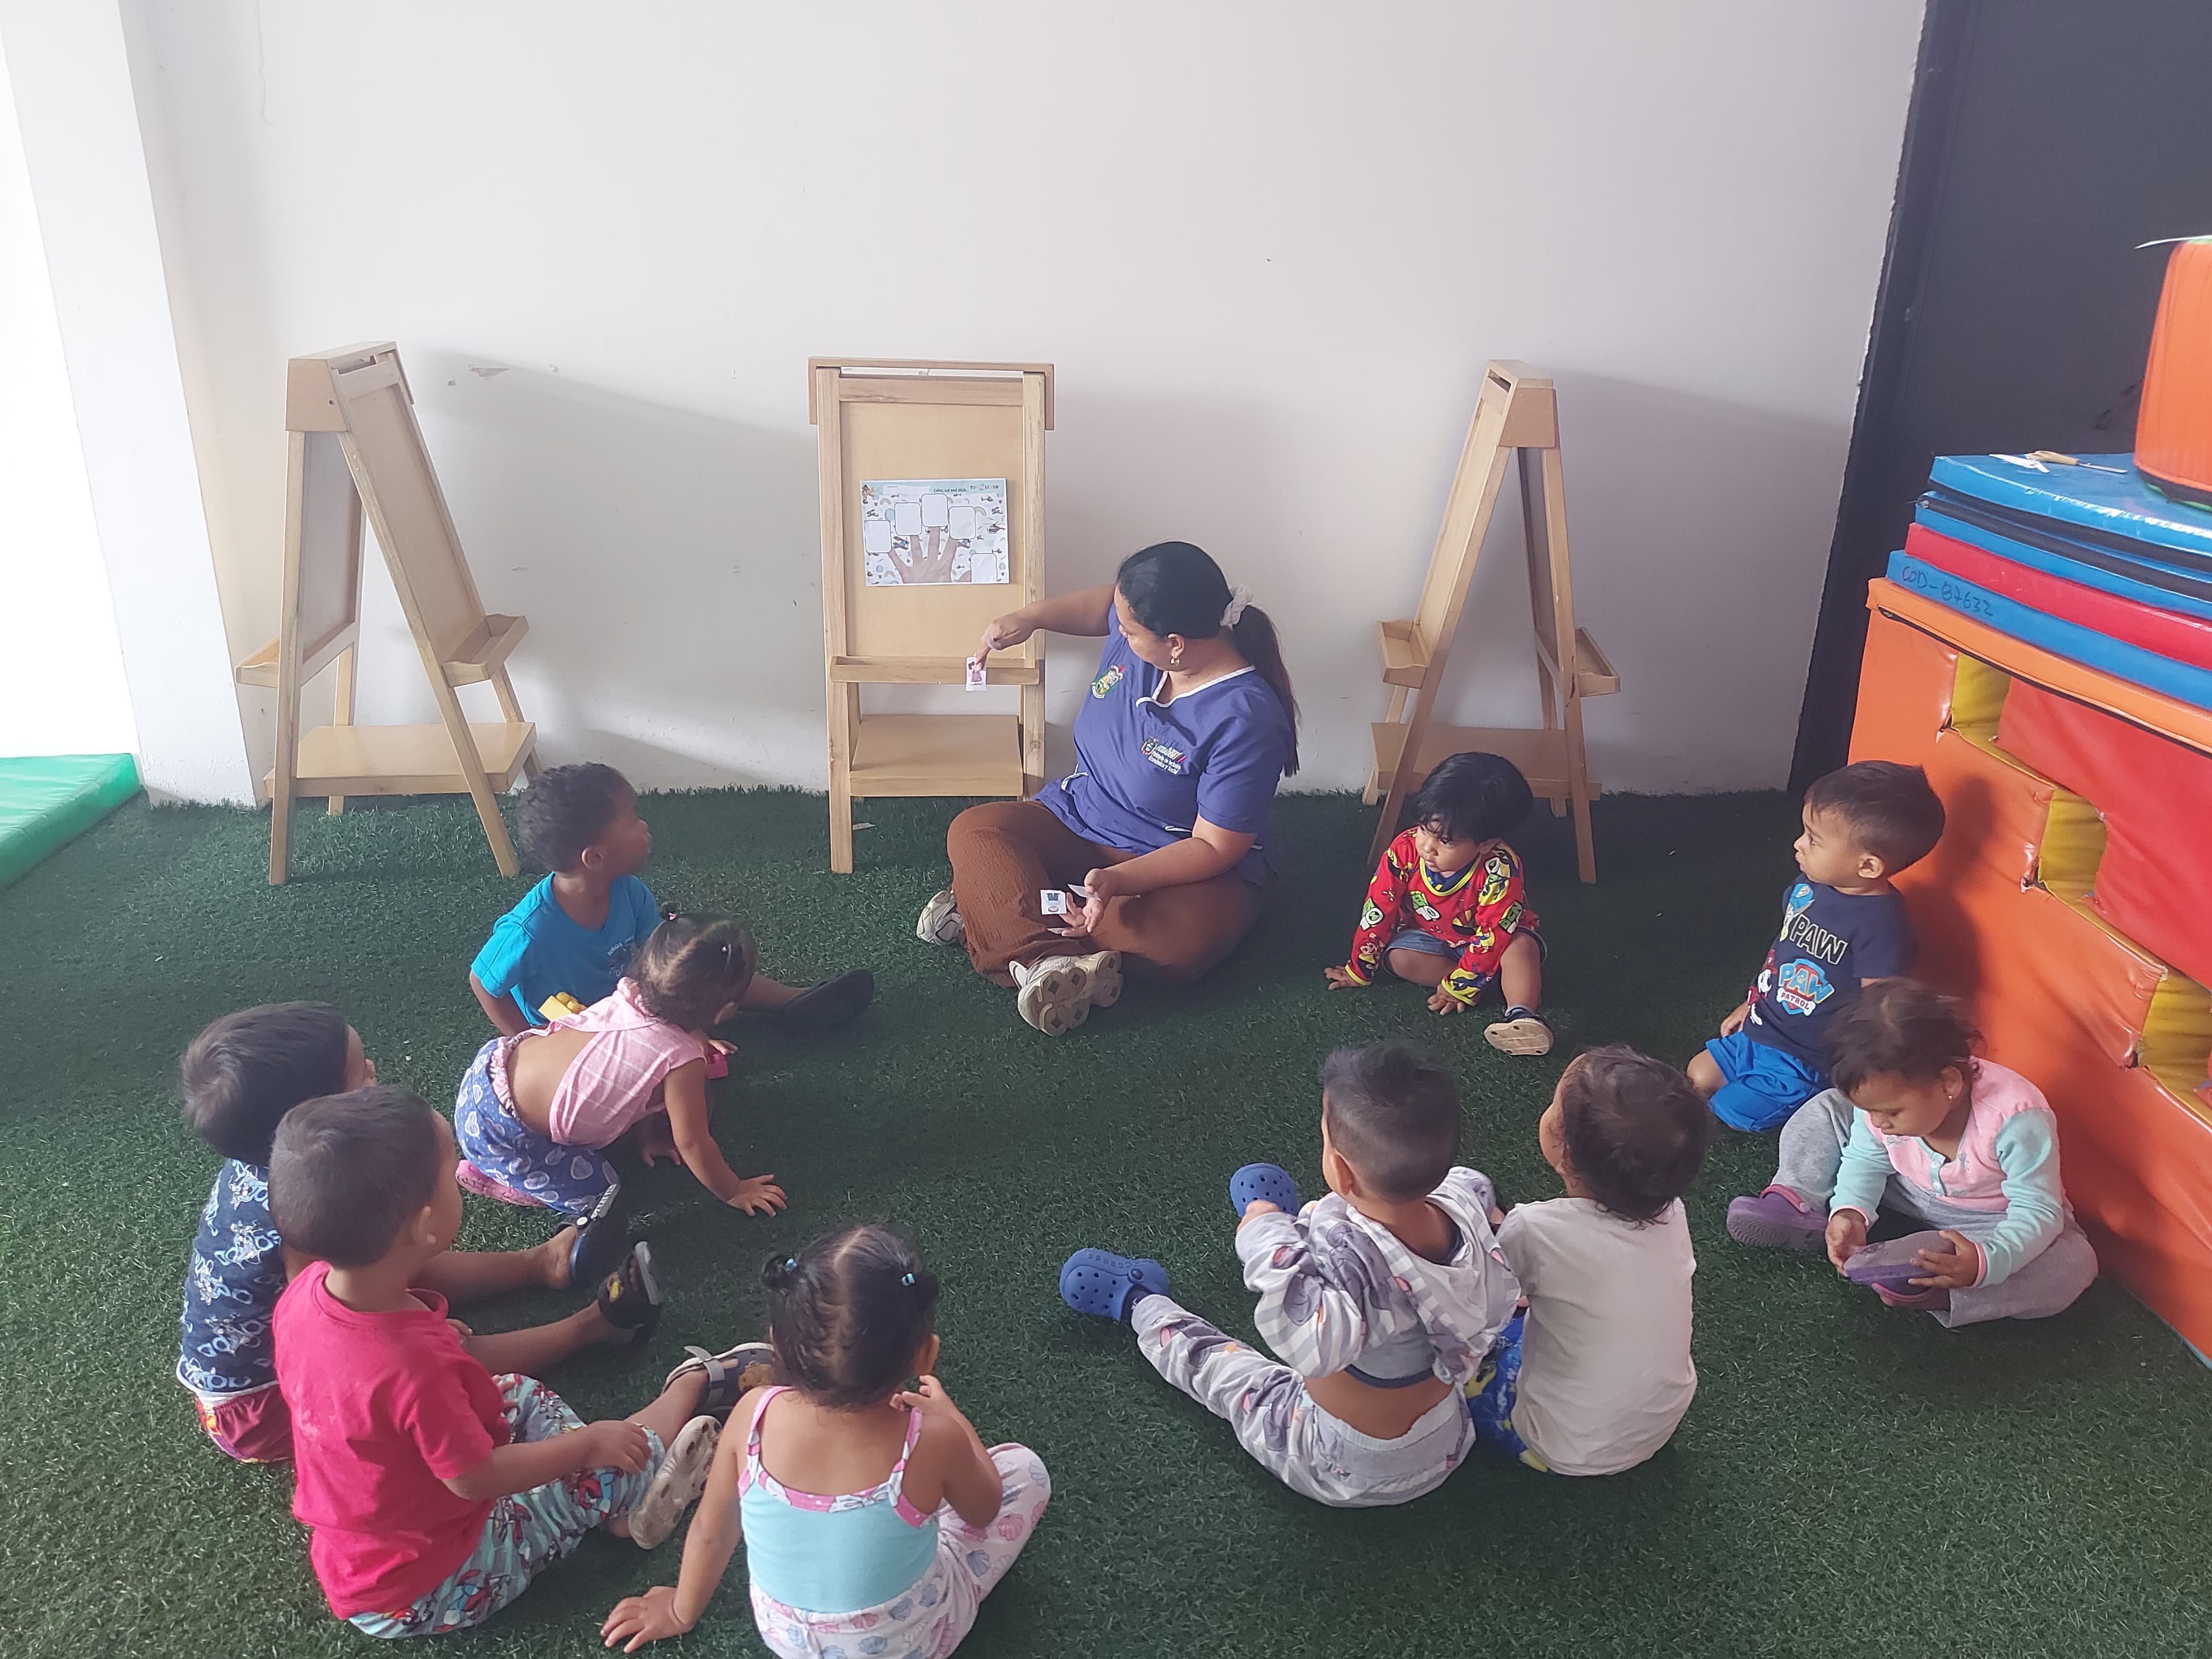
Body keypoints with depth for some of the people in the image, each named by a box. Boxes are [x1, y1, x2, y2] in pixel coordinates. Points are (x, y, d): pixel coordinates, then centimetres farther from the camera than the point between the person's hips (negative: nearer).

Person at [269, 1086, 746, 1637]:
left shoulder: (303, 1292, -17)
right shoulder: (415, 1369, -39)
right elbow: (477, 1478, -25)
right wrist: (589, 1442, -11)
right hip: (427, 1592, -7)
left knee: (522, 1396, 17)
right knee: (613, 1461, 0)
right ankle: (691, 1384, 26)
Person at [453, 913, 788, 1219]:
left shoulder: (630, 994, -6)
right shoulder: (682, 1059, -24)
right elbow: (691, 1143, -11)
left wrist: (645, 1133, 24)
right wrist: (734, 1191, 5)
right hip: (500, 1133, -7)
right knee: (596, 1194, 5)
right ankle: (491, 1177, 9)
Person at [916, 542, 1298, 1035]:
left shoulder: (1245, 719, -27)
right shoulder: (1141, 627, -8)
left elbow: (1214, 847, -24)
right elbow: (1103, 603, 18)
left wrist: (1118, 880, -37)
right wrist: (1029, 617, 4)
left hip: (1183, 866, -6)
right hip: (1079, 821, 6)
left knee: (1184, 938, -38)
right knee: (974, 831, -18)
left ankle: (994, 908, -28)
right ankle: (1046, 959, -39)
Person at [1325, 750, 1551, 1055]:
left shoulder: (1500, 869, -34)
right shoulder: (1405, 850, -25)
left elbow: (1493, 935, -29)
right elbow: (1378, 912, -15)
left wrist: (1459, 987, -28)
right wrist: (1359, 970, -7)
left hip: (1484, 941, -3)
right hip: (1432, 936, 4)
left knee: (1522, 948, -33)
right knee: (1399, 958, -25)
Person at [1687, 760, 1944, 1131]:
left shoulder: (1883, 924, -29)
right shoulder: (1809, 884, -4)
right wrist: (1751, 1004, 21)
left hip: (1806, 1062, -9)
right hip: (1759, 1031, 9)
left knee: (1729, 1114, -7)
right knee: (1698, 1077, 14)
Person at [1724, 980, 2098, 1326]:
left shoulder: (2017, 1120, -37)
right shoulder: (1887, 1095, -22)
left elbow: (2038, 1212, -33)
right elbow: (1865, 1162, -8)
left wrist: (1986, 1263, -52)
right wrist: (1851, 1211, -29)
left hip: (1994, 1219, -3)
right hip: (1912, 1192, 4)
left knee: (2074, 1264, -32)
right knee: (1827, 1110, -5)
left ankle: (1935, 1293, -35)